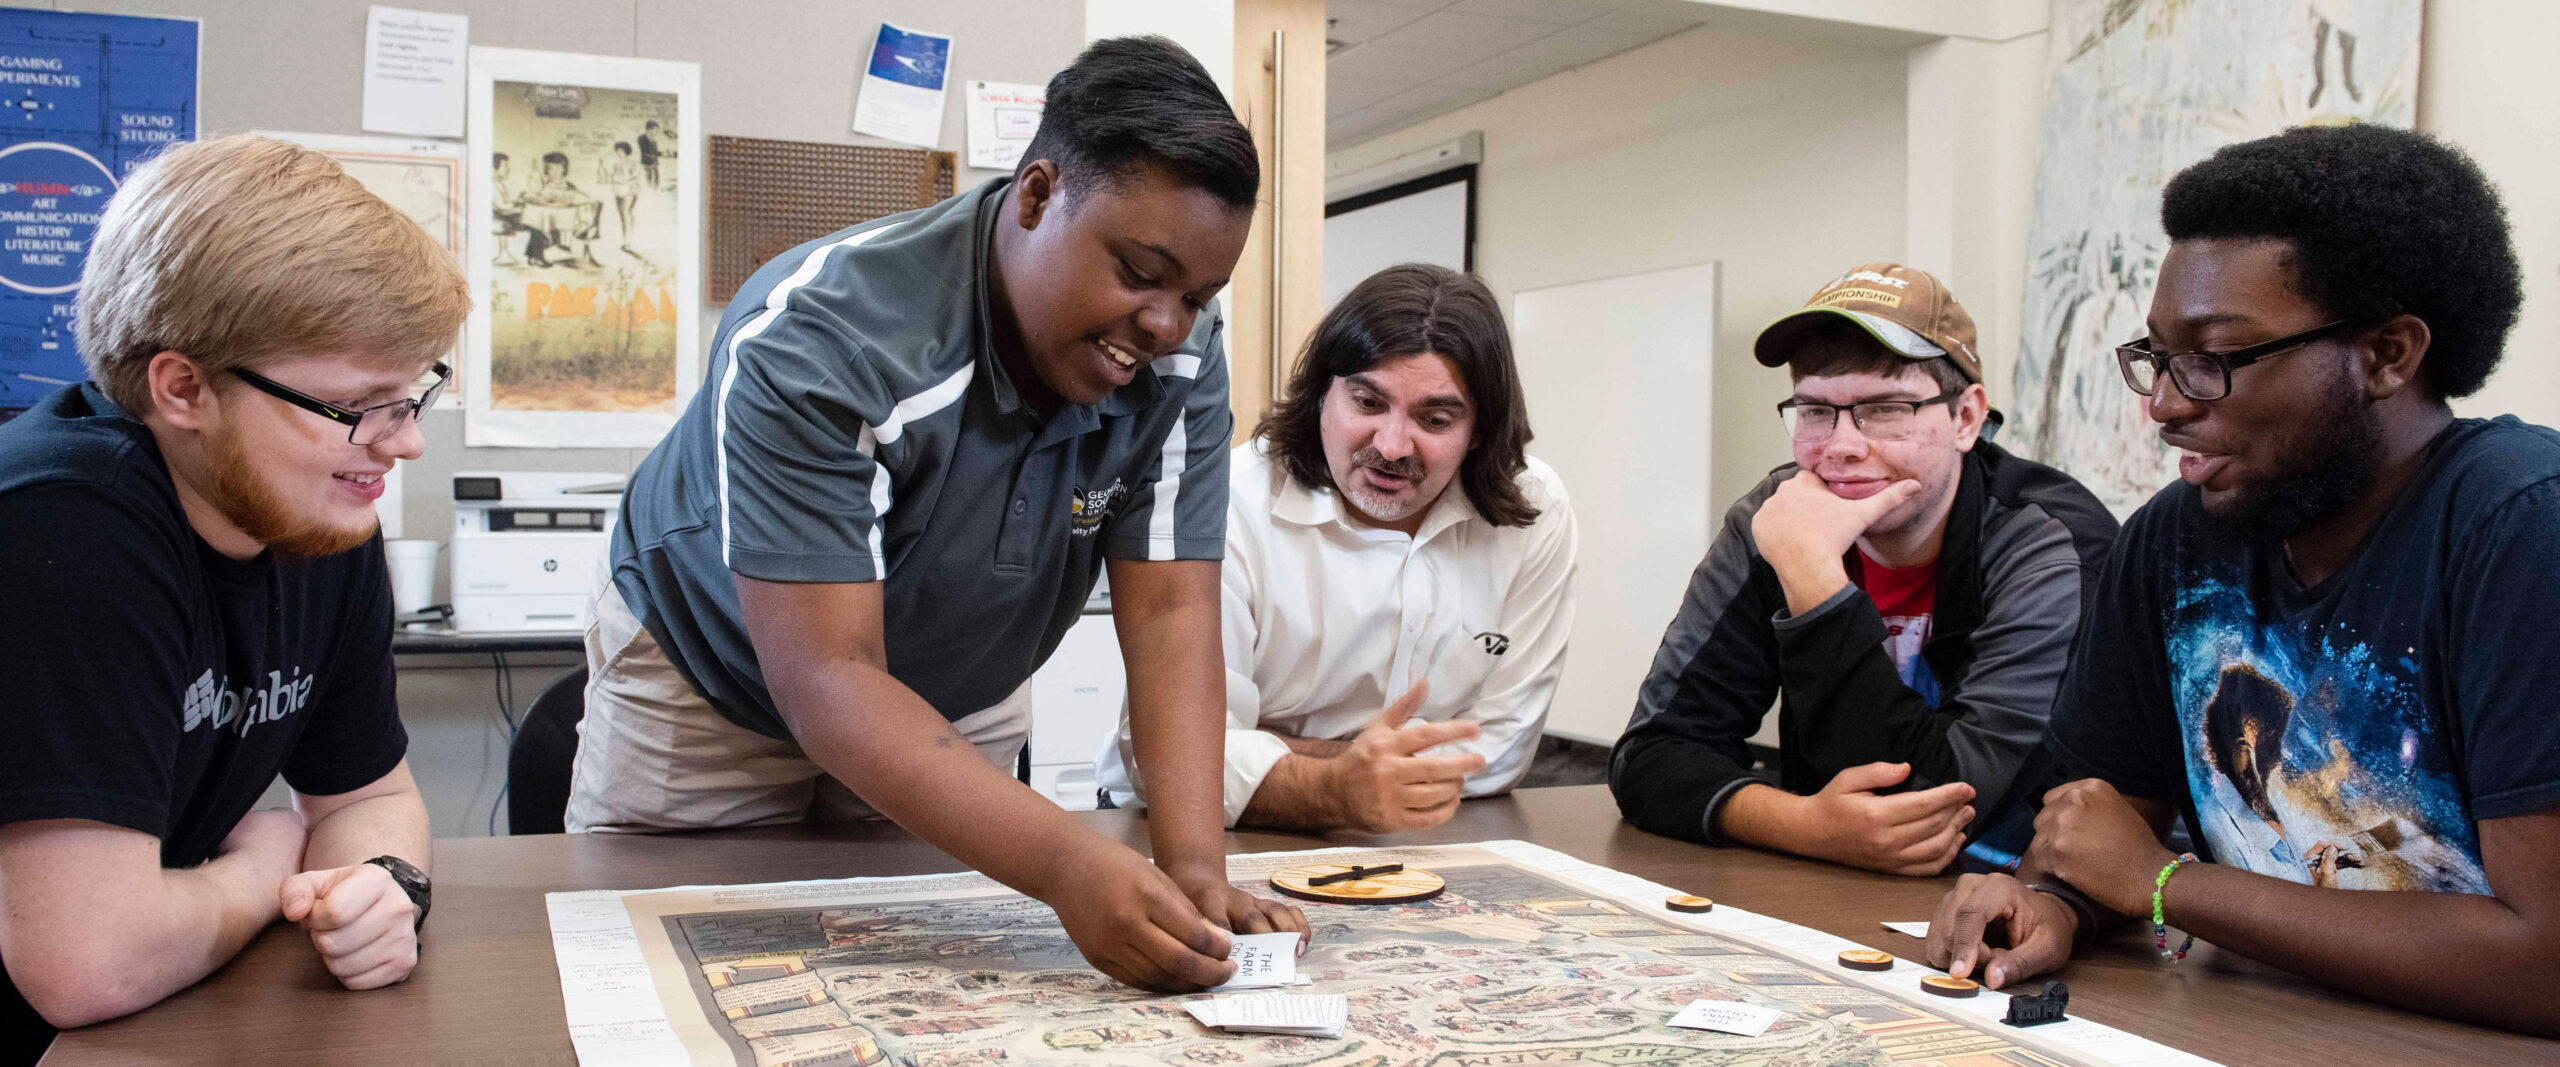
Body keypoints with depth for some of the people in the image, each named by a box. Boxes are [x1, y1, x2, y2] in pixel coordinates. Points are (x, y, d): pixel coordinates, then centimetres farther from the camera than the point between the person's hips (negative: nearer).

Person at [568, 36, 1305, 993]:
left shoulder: (1182, 360, -19)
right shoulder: (814, 340, -36)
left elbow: (1172, 615, -23)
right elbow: (827, 681, -41)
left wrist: (1195, 866, -39)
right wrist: (1068, 866, -53)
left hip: (957, 698, 4)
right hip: (717, 688, -3)